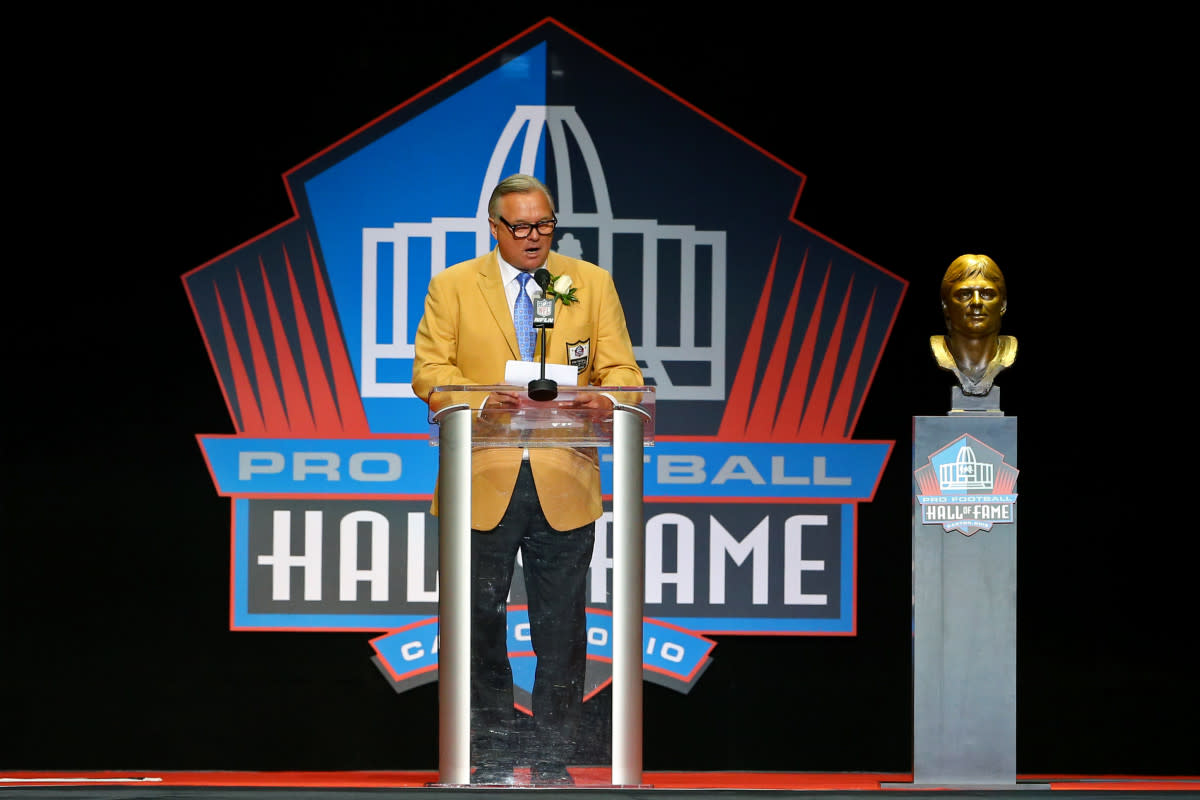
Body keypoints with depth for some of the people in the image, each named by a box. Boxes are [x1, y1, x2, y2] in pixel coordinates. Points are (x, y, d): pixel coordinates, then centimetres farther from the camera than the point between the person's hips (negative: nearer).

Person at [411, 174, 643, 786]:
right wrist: (482, 399, -19)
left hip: (564, 485, 0)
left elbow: (621, 369, 6)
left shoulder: (593, 284, 11)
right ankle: (492, 762, 14)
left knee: (561, 636, 1)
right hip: (482, 483, 0)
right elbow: (429, 369, 0)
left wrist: (605, 399, -18)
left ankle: (554, 764, 9)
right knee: (481, 628, 4)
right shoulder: (451, 286, 7)